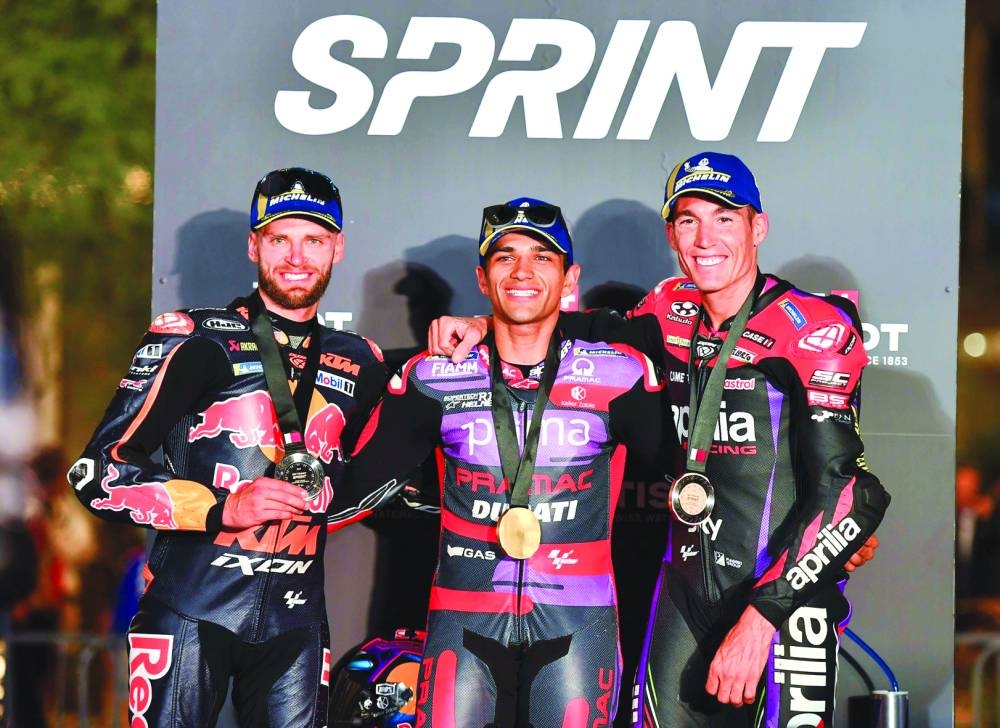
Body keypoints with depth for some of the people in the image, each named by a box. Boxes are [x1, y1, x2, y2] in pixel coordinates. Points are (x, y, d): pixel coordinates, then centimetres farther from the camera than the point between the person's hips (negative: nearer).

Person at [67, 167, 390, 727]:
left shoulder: (359, 365, 13)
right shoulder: (195, 341, -3)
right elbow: (100, 473, -8)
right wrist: (223, 509, -18)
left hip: (296, 618, 4)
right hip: (191, 612, -4)